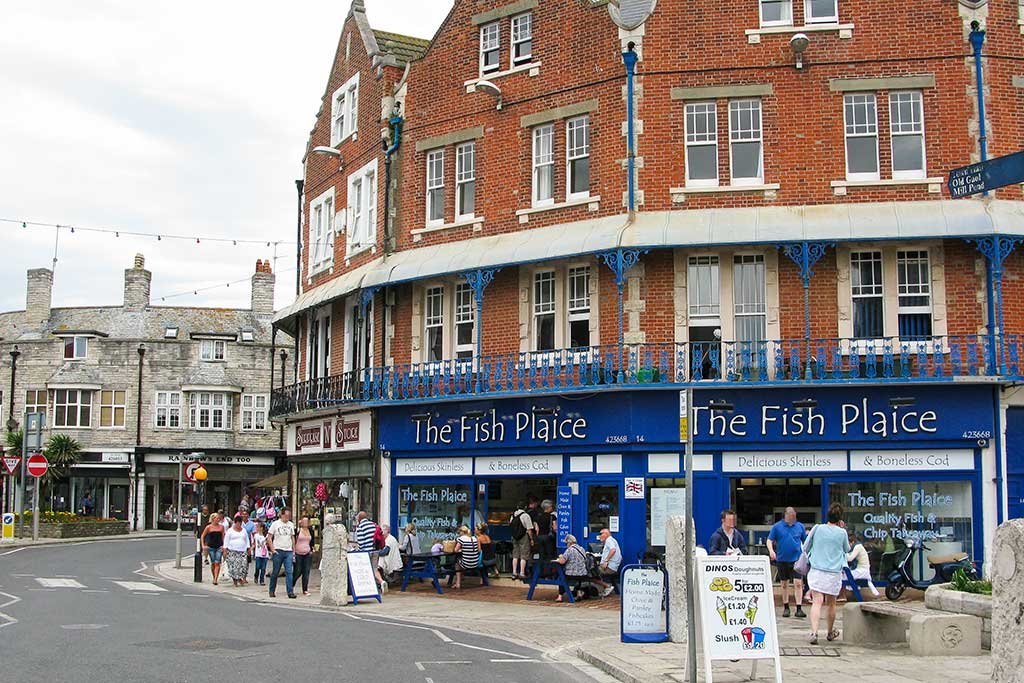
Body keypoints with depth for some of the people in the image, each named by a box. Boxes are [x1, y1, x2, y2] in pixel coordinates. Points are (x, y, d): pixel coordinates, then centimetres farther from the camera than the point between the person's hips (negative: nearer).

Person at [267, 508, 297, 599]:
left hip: (288, 551, 3)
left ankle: (290, 592, -8)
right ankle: (272, 591, 17)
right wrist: (272, 550, -8)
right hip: (278, 551, -3)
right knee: (275, 572, 4)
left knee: (289, 572, -6)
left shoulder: (291, 525, 12)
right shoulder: (275, 524, 0)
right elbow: (269, 538, 0)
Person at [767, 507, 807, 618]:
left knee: (798, 583, -10)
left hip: (796, 559, 0)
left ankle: (799, 608, -7)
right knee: (784, 584, 10)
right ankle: (786, 607, 22)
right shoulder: (777, 527, 1)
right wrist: (771, 550, -14)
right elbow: (769, 540, 2)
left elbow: (805, 541, 13)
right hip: (782, 560, 0)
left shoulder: (800, 526, 6)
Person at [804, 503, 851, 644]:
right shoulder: (842, 532, -2)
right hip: (834, 573, 1)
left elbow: (805, 548, 6)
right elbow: (847, 549, 17)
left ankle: (814, 632, -27)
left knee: (817, 602, -9)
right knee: (831, 603, 16)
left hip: (816, 571, 0)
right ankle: (830, 633, 34)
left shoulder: (817, 528, -2)